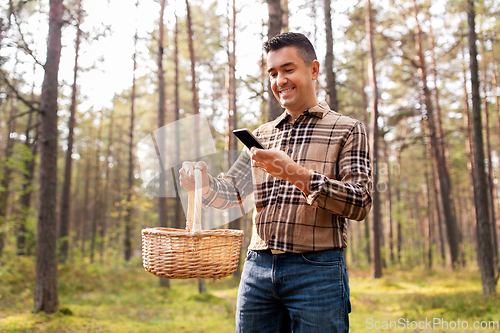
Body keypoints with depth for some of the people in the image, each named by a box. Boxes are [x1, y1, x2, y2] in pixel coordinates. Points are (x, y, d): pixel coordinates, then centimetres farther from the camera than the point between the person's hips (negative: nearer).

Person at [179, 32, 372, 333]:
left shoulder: (347, 130, 2)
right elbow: (233, 191, 12)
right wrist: (203, 182, -11)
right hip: (258, 268, 4)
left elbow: (360, 204, -8)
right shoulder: (262, 135, 16)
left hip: (316, 271, -3)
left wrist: (297, 175, -21)